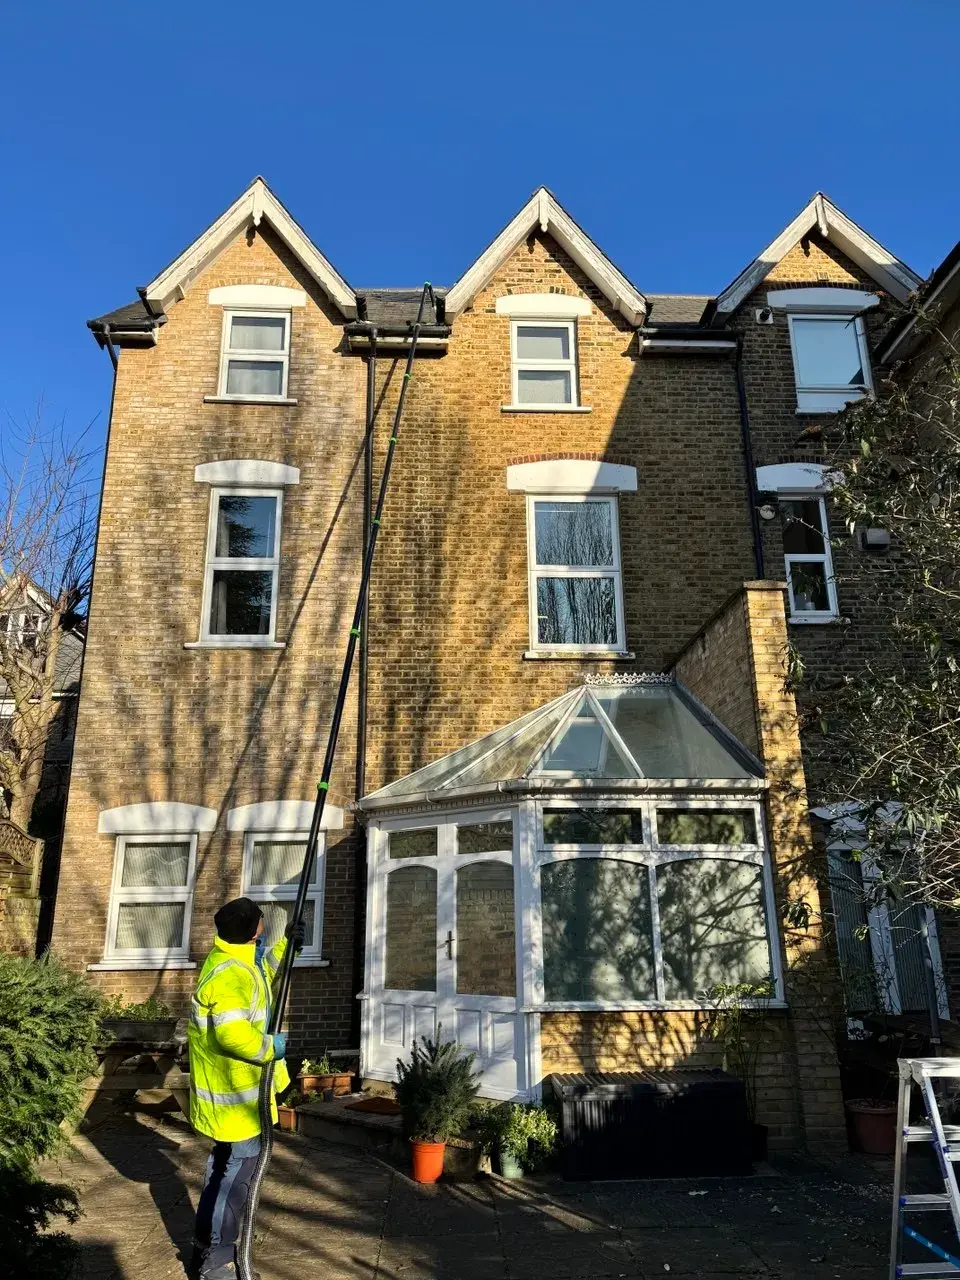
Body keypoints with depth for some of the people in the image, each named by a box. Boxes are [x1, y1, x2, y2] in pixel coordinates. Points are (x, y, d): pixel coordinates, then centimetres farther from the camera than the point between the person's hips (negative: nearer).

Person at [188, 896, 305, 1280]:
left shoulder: (233, 961, 5)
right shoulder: (230, 974, -29)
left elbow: (261, 973, 27)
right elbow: (232, 1034, -37)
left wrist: (285, 945, 15)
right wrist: (270, 1047, -22)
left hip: (232, 1090, 11)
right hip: (236, 1095, -11)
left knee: (224, 1169, 24)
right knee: (235, 1174, 3)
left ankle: (207, 1247, 38)